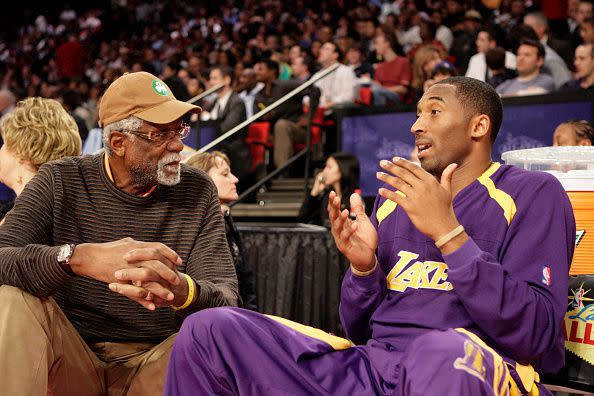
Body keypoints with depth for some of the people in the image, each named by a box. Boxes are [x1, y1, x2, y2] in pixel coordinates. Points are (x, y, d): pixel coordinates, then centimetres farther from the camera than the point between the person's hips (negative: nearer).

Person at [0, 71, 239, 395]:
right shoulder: (60, 182, -4)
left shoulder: (198, 191, -1)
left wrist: (181, 290, -37)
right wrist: (78, 258, -41)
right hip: (72, 360, 0)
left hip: (155, 362, 0)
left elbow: (225, 298, -11)